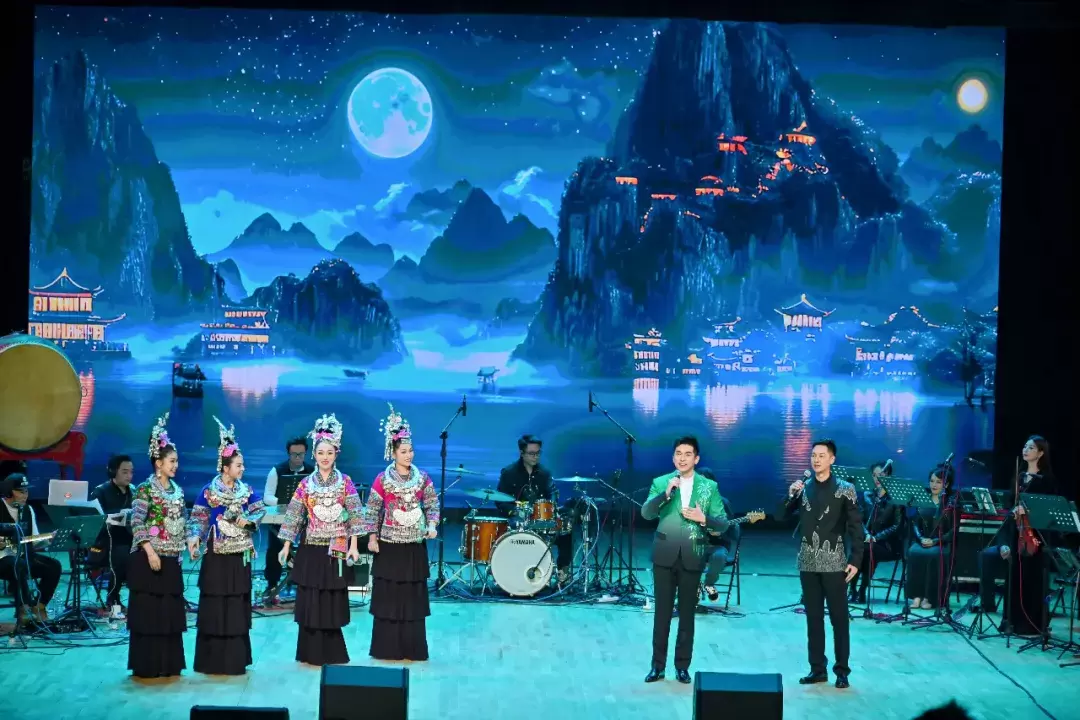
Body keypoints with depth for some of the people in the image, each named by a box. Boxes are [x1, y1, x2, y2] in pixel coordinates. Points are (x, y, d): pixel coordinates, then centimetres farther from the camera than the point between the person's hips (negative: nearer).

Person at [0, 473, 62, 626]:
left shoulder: (28, 510, 13)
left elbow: (34, 542, 12)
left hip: (23, 556, 6)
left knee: (54, 566, -14)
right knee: (19, 566, -38)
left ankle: (38, 607, -6)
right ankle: (26, 609, -26)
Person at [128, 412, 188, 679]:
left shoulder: (177, 490, 12)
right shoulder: (145, 489, -9)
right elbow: (137, 523, -15)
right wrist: (150, 552, -20)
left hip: (171, 560, 7)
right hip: (150, 558, -7)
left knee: (170, 611, 8)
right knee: (149, 611, -2)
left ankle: (168, 664, 15)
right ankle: (147, 666, 3)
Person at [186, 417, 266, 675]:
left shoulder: (246, 491, 4)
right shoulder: (208, 492, -7)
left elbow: (260, 509, 9)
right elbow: (198, 519, -7)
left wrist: (249, 520, -9)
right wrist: (194, 537, -23)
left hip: (240, 556, 4)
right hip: (217, 556, -4)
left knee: (237, 606, 8)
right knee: (215, 607, -2)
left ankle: (236, 659, 15)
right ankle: (213, 661, 3)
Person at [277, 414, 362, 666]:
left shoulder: (345, 482, 0)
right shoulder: (306, 484, 3)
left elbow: (354, 514, -4)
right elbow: (293, 516, 3)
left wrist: (353, 546, -12)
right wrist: (286, 546, -2)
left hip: (336, 549, -1)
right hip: (311, 549, 1)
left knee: (333, 601, 2)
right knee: (310, 601, 2)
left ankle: (331, 653, 13)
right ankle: (312, 652, 11)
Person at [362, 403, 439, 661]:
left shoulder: (423, 478, 2)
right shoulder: (382, 479, -4)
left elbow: (433, 505, 6)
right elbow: (372, 510, 0)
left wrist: (432, 526, -11)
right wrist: (372, 537, -5)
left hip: (415, 546, 2)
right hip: (389, 545, -2)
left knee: (413, 597, 6)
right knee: (388, 597, 1)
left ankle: (412, 648, 12)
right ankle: (387, 648, 8)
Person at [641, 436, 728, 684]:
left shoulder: (710, 486, 3)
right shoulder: (660, 483, 2)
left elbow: (723, 524, 2)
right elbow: (646, 513, -11)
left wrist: (703, 518, -16)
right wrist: (666, 493, -23)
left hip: (692, 557, 0)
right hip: (665, 555, 0)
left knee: (687, 613, 6)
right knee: (662, 611, 3)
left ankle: (682, 666, 14)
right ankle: (657, 665, 11)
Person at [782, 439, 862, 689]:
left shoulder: (845, 489, -4)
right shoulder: (803, 487, 7)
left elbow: (856, 527, -5)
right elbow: (782, 516, 4)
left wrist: (855, 560, -11)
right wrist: (790, 495, -14)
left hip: (834, 563, -4)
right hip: (808, 563, 4)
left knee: (839, 617, 0)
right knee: (813, 617, 7)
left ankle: (842, 670, 6)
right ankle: (817, 668, 14)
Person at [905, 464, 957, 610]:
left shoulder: (952, 502, 2)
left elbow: (953, 530, -5)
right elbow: (915, 523, 8)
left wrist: (935, 541, -17)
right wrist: (921, 539, -12)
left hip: (942, 543, -3)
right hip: (923, 541, 3)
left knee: (934, 555, -35)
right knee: (914, 552, -31)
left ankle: (929, 597, -28)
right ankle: (916, 595, -26)